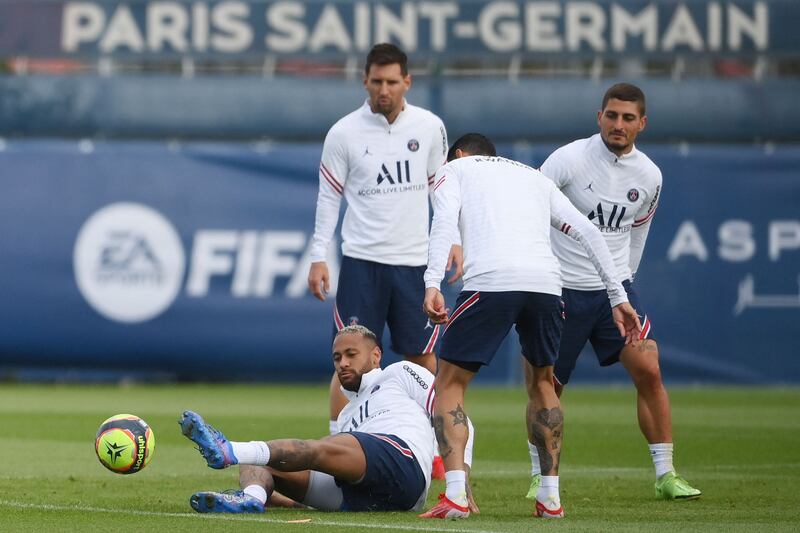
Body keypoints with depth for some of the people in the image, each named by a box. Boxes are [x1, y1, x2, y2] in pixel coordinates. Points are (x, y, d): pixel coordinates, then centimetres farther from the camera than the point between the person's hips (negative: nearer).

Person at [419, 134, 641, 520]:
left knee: (449, 384, 7)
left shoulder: (453, 169, 22)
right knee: (542, 382, 26)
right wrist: (618, 296, 23)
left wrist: (431, 284, -10)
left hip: (489, 282, -4)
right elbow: (588, 233, 24)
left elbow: (444, 220, 0)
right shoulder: (535, 177, 34)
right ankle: (550, 498, 22)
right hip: (546, 282, 4)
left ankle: (455, 497, -9)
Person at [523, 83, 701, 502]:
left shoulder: (649, 176, 2)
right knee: (544, 388, 1)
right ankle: (540, 478, 19)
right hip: (561, 291, -3)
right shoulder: (568, 160, -12)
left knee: (649, 372, -11)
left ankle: (666, 475, -4)